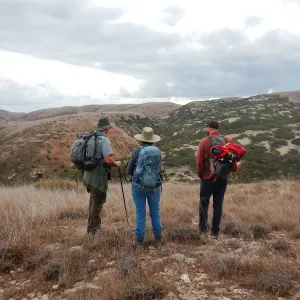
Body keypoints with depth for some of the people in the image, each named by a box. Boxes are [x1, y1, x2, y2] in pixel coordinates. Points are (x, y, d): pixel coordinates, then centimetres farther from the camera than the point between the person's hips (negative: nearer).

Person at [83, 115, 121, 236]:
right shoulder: (104, 140, -17)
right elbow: (108, 160, -26)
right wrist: (117, 164, -6)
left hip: (88, 176, 8)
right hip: (98, 178, -8)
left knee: (93, 199, 25)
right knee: (97, 203, 8)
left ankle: (92, 224, 38)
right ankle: (93, 229, 19)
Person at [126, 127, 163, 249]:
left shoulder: (137, 152, -9)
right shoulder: (158, 152, 0)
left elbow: (129, 171, -4)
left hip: (138, 186, -2)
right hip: (154, 187, 2)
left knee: (140, 213, 7)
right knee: (155, 213, 14)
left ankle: (139, 241, 14)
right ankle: (158, 240, 22)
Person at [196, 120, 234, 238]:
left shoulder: (204, 142, -10)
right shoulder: (228, 141, 0)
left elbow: (200, 161, -8)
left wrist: (200, 174, 5)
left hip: (208, 177, -3)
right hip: (223, 178, 3)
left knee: (204, 203, 12)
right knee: (218, 205, 11)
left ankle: (203, 229, 14)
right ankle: (215, 231, 15)